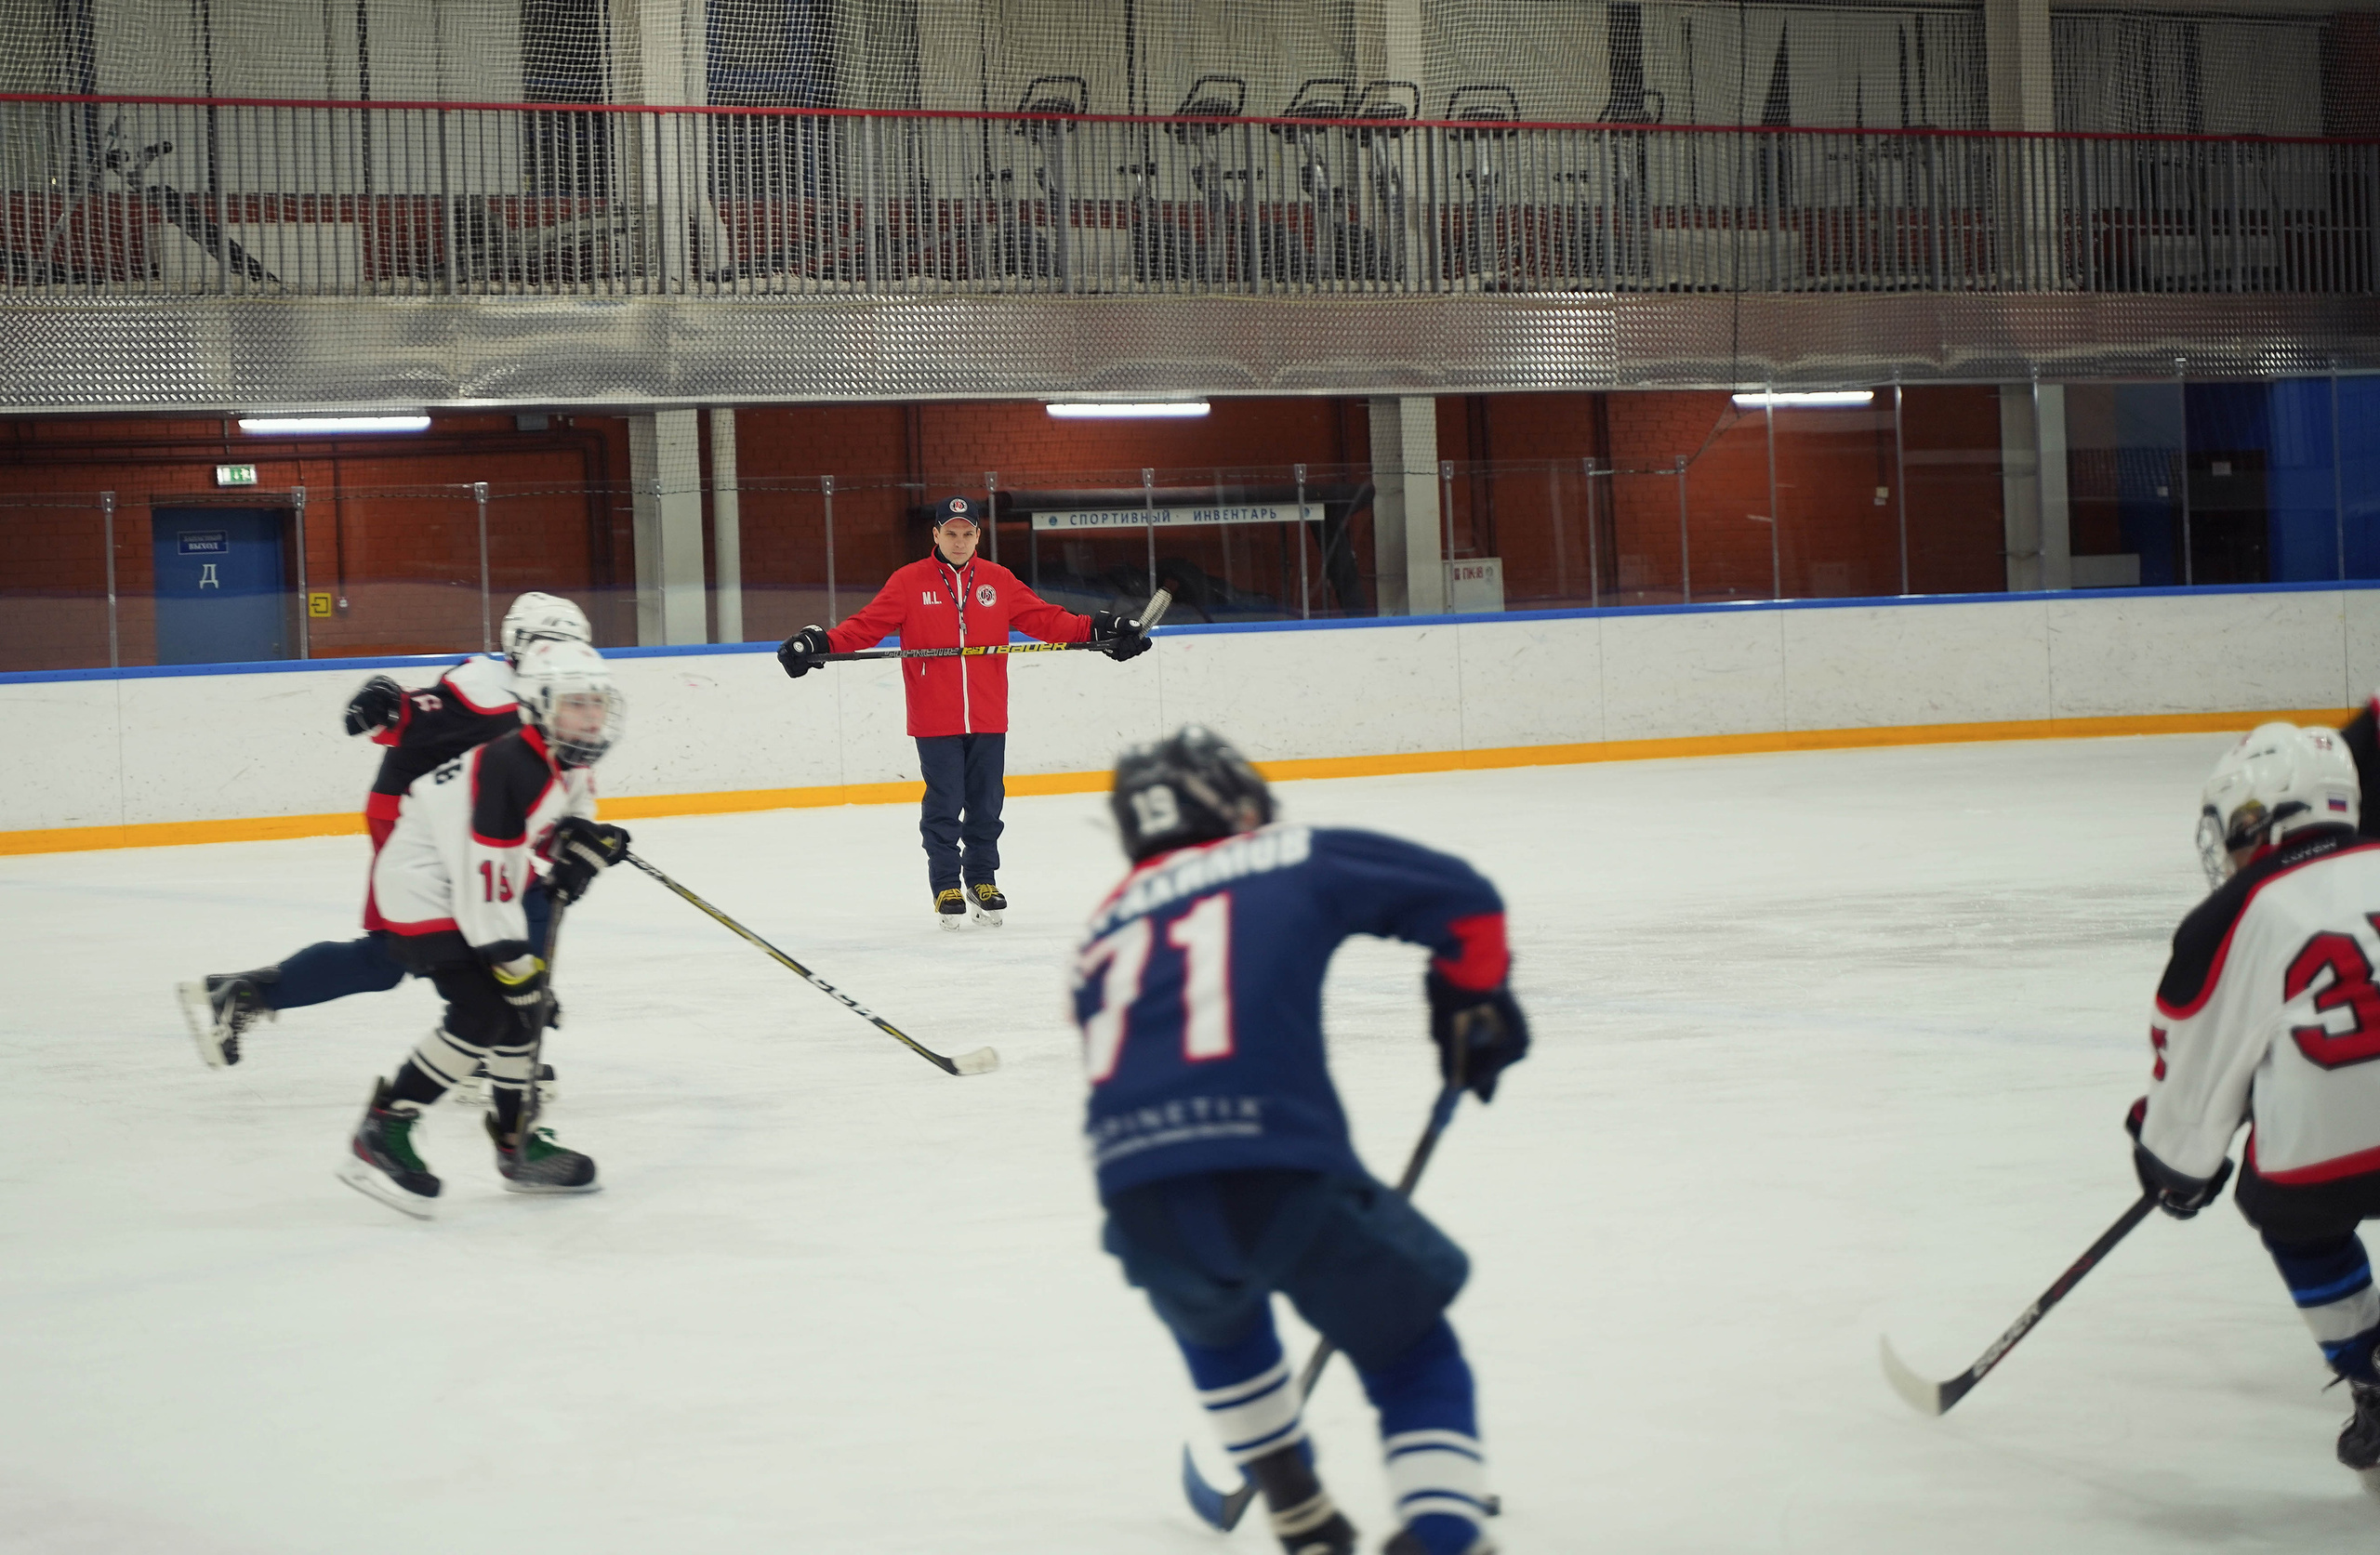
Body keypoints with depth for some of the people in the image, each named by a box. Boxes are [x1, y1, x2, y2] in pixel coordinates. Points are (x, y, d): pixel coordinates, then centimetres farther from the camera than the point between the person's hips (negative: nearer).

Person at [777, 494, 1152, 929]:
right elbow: (867, 626, -4)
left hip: (988, 721, 2)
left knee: (986, 805, 8)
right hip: (934, 722, -2)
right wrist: (821, 643, -19)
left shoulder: (999, 581, 8)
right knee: (943, 807, -1)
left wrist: (1096, 629, -6)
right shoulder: (909, 583, 1)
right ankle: (946, 886, 12)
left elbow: (1044, 618, 6)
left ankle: (982, 881, 23)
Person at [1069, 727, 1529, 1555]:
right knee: (1411, 1353, 19)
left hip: (1140, 1204, 4)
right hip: (1281, 1171, -4)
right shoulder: (1297, 859, 18)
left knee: (1216, 1321, 38)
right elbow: (1459, 898, 15)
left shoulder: (1106, 929, 29)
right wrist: (1475, 1005, 32)